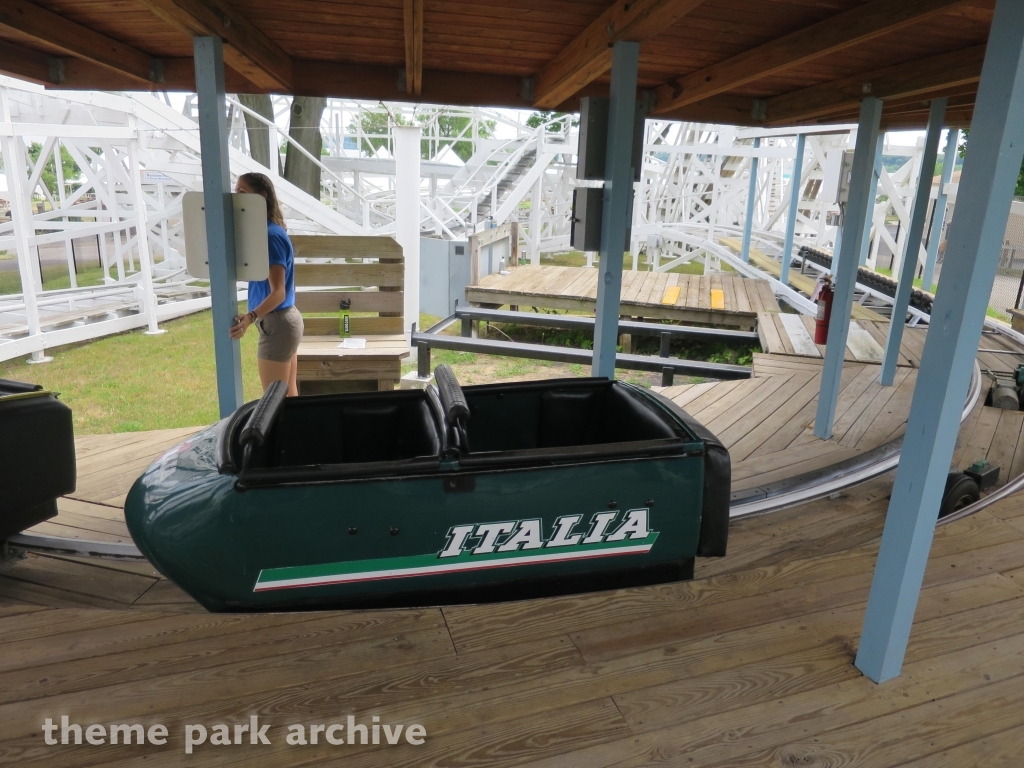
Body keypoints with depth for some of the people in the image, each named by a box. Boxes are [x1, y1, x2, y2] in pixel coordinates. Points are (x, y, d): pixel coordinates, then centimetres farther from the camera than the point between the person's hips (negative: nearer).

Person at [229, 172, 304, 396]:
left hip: (277, 323, -10)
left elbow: (278, 292, -26)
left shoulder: (270, 235, -19)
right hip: (287, 319, 10)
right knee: (288, 395, 17)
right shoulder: (268, 231, 11)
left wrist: (250, 318, -38)